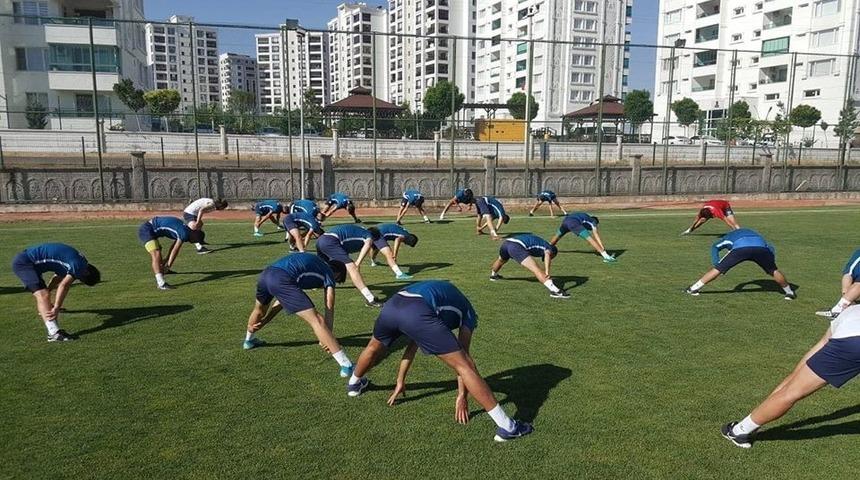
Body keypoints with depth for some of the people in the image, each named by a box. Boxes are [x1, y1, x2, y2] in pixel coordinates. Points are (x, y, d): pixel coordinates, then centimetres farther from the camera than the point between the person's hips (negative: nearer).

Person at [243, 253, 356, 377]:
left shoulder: (312, 262, 36)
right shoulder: (329, 272, 17)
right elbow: (329, 308, 10)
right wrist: (328, 336, 14)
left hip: (265, 274, 9)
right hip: (282, 280, -8)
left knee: (259, 310, 39)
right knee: (317, 321, -10)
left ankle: (249, 340, 67)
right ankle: (346, 366, -14)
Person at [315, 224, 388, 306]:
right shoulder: (369, 234, 8)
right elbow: (367, 245, -17)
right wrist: (357, 263, -21)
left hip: (320, 240, 9)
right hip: (330, 241, -9)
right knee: (352, 268, -15)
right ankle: (370, 299, -23)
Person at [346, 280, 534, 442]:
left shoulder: (432, 292, 44)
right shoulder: (467, 312, 29)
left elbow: (413, 343, 46)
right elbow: (463, 357, 21)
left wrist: (400, 382, 51)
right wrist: (462, 396, 29)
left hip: (391, 305, 6)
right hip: (415, 312, -6)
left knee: (373, 348, 38)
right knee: (464, 365, 1)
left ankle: (354, 384, 65)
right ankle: (507, 427, 1)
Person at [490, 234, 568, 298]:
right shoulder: (548, 248, 17)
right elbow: (547, 255, -8)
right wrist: (547, 272, -20)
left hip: (506, 242, 8)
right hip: (517, 246, -8)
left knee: (501, 260, 41)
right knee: (536, 269, -19)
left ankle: (493, 274, 68)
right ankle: (554, 290, -34)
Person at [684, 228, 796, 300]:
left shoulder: (729, 236, 40)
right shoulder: (753, 233, 48)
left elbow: (715, 247, 22)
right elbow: (770, 248, 35)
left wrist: (717, 264, 14)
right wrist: (771, 264, 28)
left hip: (740, 248, -2)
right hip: (760, 247, 2)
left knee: (718, 269, 7)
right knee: (774, 271, 25)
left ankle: (694, 288, 6)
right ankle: (789, 292, 35)